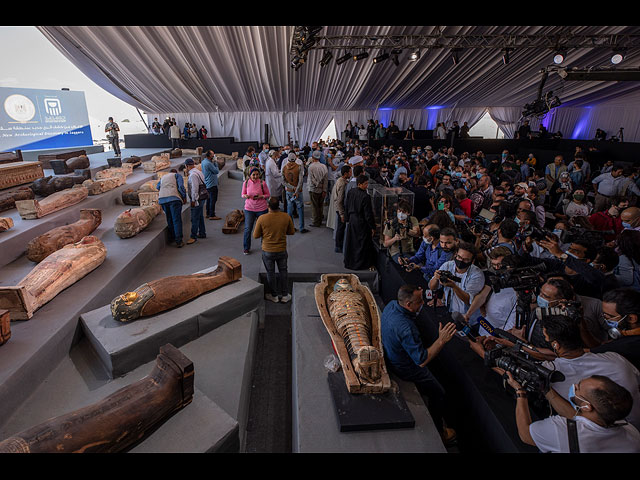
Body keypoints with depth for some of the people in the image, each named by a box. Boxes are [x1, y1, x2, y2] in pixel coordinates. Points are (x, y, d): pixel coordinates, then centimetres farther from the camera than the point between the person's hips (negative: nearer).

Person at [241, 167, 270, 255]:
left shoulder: (262, 183, -8)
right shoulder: (246, 183, -3)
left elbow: (268, 195, 2)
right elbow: (243, 194, 8)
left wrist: (261, 196, -18)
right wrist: (245, 196, -16)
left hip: (261, 208, -1)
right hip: (249, 208, 1)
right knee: (247, 228, 2)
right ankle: (246, 247, 19)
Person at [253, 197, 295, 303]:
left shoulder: (262, 218, -18)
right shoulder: (286, 217, -13)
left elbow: (256, 235, -9)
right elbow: (291, 232, 1)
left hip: (267, 251, -2)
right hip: (282, 250, 2)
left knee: (270, 273, 15)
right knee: (283, 271, 19)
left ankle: (274, 296, 29)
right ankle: (285, 295, 27)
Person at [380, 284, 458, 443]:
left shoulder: (391, 305, -14)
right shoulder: (406, 328, -40)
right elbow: (421, 361, -33)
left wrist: (417, 294, -5)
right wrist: (441, 340, -34)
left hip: (390, 357, 9)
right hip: (405, 369, -8)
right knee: (438, 393, 12)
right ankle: (438, 432, 33)